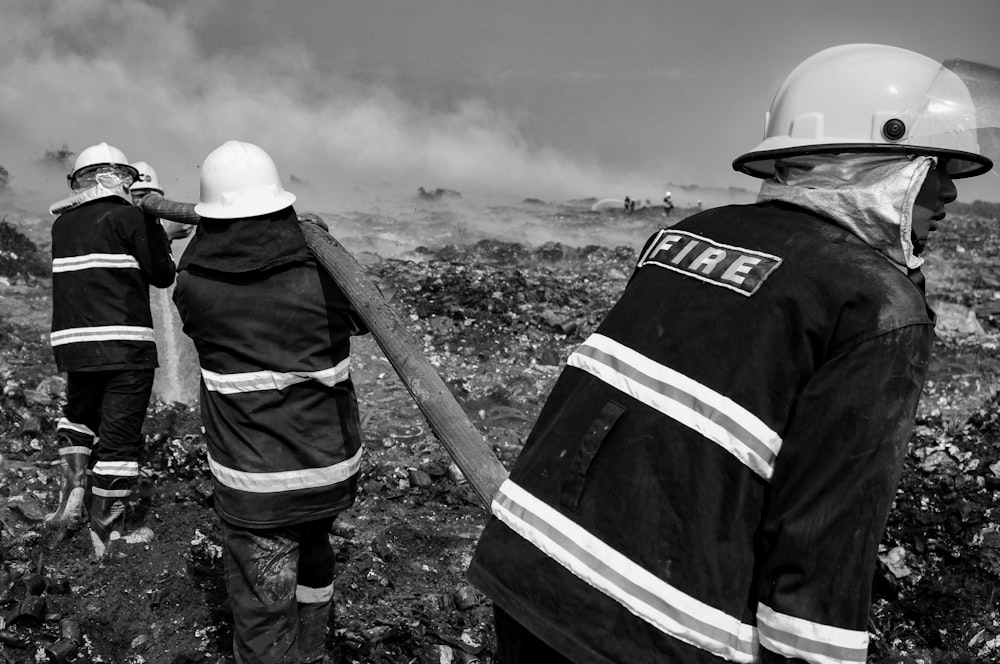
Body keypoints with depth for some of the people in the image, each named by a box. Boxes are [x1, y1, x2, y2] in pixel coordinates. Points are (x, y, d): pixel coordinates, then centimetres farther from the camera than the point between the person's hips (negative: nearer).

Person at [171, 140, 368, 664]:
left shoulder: (192, 287, -13)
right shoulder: (322, 277, -14)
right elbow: (364, 318, 7)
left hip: (253, 483, -2)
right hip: (332, 468, 3)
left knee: (261, 611, 9)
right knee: (311, 553, 30)